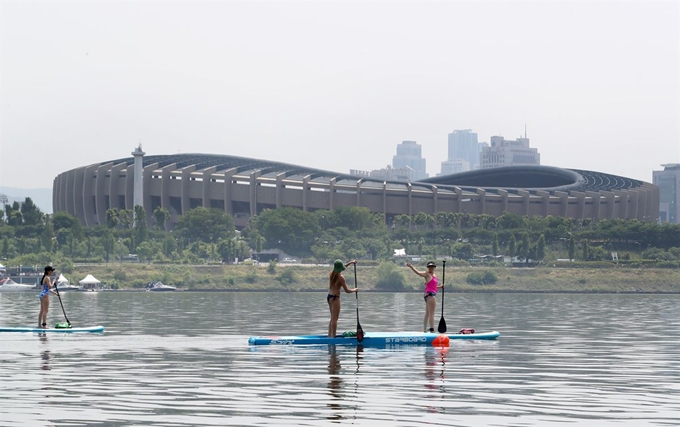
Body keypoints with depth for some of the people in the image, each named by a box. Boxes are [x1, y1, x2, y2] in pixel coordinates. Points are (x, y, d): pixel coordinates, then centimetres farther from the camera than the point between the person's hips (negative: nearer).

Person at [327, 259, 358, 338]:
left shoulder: (332, 274, 6)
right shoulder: (340, 277, -16)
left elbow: (340, 268, 29)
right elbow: (347, 290, -13)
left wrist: (350, 262, 33)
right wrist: (354, 290, 5)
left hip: (329, 296, 8)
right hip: (335, 298, -8)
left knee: (332, 318, 18)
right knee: (335, 319, -5)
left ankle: (329, 336, 20)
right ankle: (333, 336, -7)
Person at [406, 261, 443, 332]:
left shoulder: (434, 275, 18)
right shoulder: (427, 274, -7)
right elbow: (418, 272, -22)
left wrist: (440, 287, 10)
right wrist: (411, 267, -37)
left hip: (433, 294, 10)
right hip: (430, 294, -10)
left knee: (427, 314, 14)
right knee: (431, 314, -11)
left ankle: (424, 330, 19)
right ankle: (432, 330, -14)